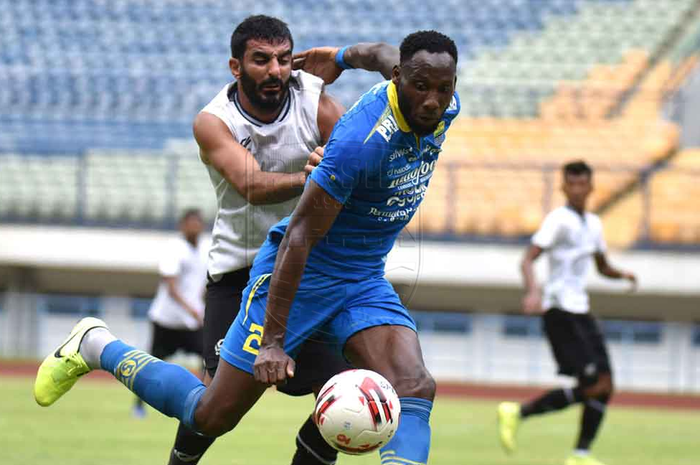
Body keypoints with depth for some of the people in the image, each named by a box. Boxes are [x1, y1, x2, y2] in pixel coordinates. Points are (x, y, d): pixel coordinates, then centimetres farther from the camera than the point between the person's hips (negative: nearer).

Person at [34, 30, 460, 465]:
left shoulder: (446, 108, -8)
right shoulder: (363, 140, -31)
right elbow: (299, 235, -28)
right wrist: (273, 341, -29)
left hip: (364, 281, 6)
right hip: (302, 275, -6)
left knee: (416, 388, -20)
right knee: (211, 417, 3)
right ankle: (96, 346, 24)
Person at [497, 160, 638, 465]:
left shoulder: (593, 224, 16)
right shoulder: (559, 219, -8)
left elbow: (602, 267, 29)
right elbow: (528, 260, -17)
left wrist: (622, 274, 7)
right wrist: (533, 291, -34)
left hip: (580, 313, 9)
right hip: (560, 312, -9)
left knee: (605, 387, 3)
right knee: (593, 386, -16)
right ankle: (517, 413, -8)